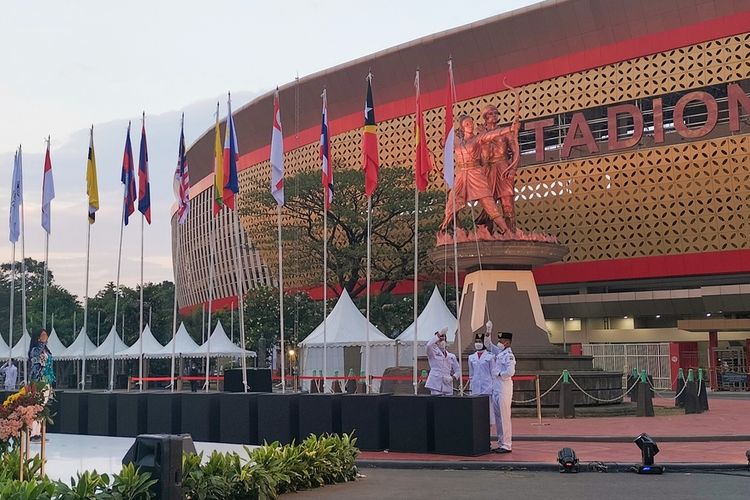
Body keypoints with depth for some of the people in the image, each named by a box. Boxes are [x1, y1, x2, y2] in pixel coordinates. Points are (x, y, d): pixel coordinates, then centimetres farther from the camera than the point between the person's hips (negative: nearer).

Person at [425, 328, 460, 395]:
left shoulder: (452, 356, 18)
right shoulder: (433, 353, 5)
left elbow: (457, 370, 21)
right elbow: (428, 346, -18)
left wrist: (453, 377, -1)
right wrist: (439, 334, -15)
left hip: (448, 387, 5)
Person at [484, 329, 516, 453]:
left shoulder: (509, 355, -13)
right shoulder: (499, 352, 13)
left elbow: (510, 372, -25)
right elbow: (488, 344, 24)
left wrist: (499, 374, -11)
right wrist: (488, 332, 10)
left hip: (504, 387, -9)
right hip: (496, 387, 9)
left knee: (504, 417, -5)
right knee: (498, 417, 12)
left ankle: (507, 445, 0)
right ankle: (501, 443, 19)